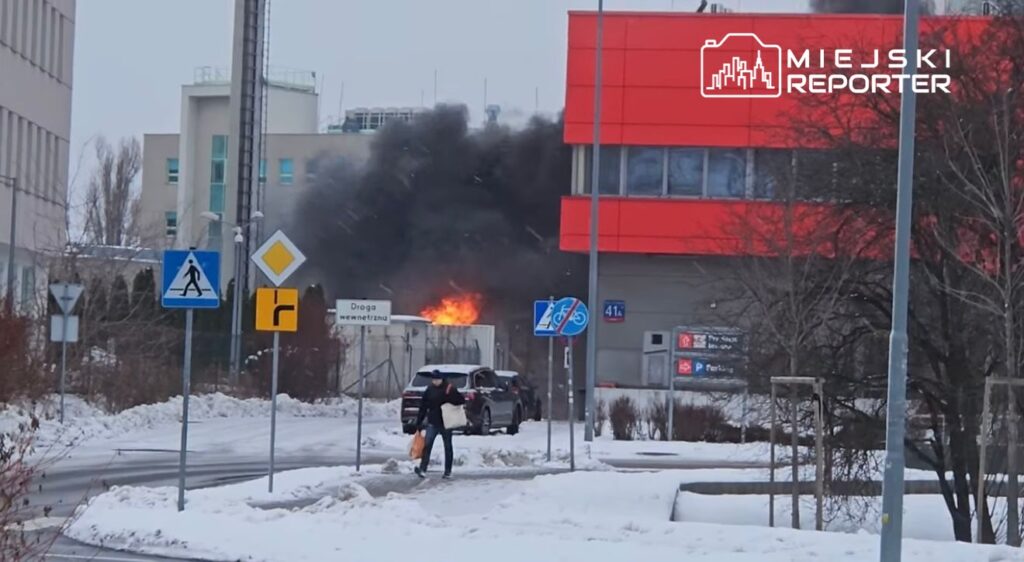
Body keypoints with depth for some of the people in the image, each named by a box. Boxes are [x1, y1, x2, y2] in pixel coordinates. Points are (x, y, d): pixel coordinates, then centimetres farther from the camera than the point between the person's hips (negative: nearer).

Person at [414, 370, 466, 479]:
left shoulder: (449, 389, -7)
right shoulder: (429, 390, 3)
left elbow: (461, 401, -6)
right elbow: (423, 407, 7)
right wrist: (419, 422, 5)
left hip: (446, 423, -2)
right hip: (432, 423, 2)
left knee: (448, 447, 8)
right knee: (427, 445, -11)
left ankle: (448, 471, 16)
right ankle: (422, 469, -13)